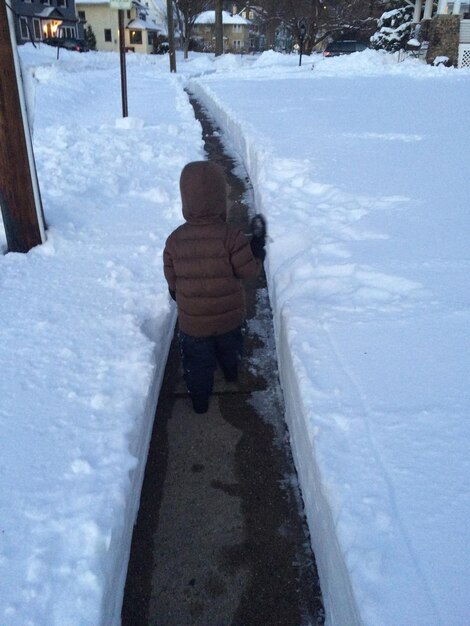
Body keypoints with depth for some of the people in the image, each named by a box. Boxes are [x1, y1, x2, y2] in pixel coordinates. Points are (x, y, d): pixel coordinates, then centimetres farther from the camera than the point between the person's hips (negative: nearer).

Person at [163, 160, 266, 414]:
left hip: (192, 321, -1)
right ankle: (231, 373, 59)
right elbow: (249, 270, -14)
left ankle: (200, 400, 36)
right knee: (229, 349, 32)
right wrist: (258, 245, 0)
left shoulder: (175, 240, -15)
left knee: (197, 363, 20)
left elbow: (172, 281, -5)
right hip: (229, 316, 1)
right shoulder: (231, 236, -23)